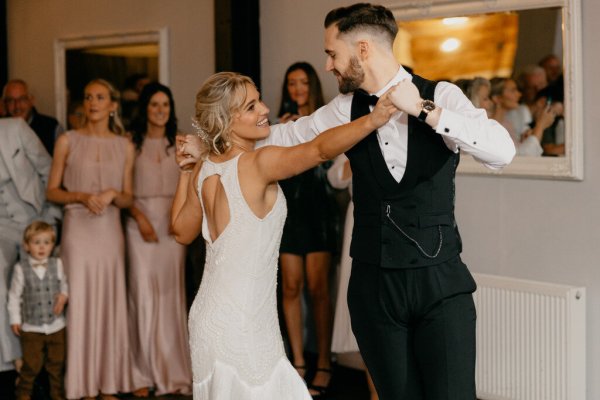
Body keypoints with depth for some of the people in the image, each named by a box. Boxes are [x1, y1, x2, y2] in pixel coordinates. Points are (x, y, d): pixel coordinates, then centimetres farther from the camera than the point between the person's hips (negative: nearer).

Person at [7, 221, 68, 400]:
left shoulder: (57, 264, -1)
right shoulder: (21, 268, -6)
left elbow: (64, 284, 11)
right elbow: (15, 295, 0)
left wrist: (63, 296, -10)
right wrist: (15, 319, 0)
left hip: (56, 326, 2)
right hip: (31, 327, -2)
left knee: (56, 363, 12)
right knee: (32, 365, 3)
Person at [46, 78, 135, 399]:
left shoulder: (125, 147, 7)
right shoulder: (68, 141, 3)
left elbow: (128, 199, 9)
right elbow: (52, 191, 3)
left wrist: (112, 195, -12)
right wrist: (82, 196, -14)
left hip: (110, 231, 2)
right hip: (78, 229, -2)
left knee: (110, 303, 4)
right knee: (80, 303, -2)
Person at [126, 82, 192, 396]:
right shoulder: (132, 143, 2)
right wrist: (139, 217, -12)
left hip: (172, 224, 3)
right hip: (141, 222, -3)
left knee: (171, 294, 3)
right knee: (142, 294, -5)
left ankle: (172, 371, 10)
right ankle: (143, 375, 1)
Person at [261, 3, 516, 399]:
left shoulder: (441, 96, -6)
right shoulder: (346, 110, 5)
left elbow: (502, 151, -20)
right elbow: (284, 136, 18)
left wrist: (423, 110, -22)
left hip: (441, 282, -3)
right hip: (374, 286, 3)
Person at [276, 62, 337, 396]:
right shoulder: (283, 124, 11)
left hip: (318, 209, -3)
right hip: (288, 208, 3)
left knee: (318, 287, -6)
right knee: (291, 287, 1)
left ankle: (324, 365, 0)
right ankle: (298, 363, 8)